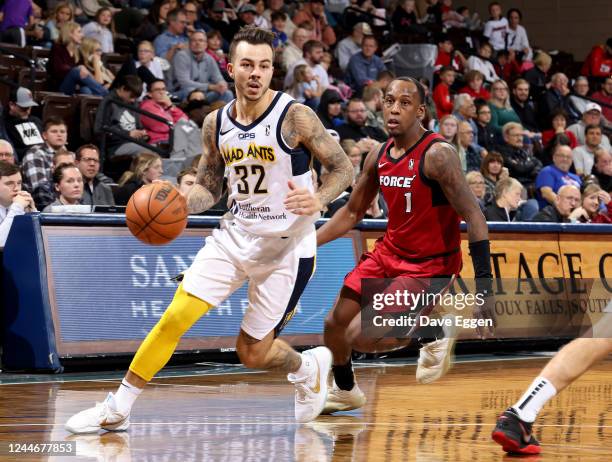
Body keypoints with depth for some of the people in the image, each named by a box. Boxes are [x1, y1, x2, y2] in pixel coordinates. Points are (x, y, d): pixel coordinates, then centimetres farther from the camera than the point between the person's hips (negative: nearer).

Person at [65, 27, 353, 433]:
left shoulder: (294, 116, -14)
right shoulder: (216, 123, 2)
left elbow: (343, 167, -10)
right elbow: (210, 187, 12)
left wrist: (318, 201, -30)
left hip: (287, 245, -4)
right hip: (236, 235, 4)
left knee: (253, 353, 2)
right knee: (176, 316, -8)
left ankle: (308, 367, 36)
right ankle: (118, 409, 2)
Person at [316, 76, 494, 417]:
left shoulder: (438, 155, -22)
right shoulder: (378, 156, 1)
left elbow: (474, 217, -24)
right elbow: (353, 212, 15)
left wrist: (484, 287, -30)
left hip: (430, 265, -7)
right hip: (389, 253, 7)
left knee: (360, 336, -17)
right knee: (334, 324, 9)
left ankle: (434, 335, 7)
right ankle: (345, 391, 36)